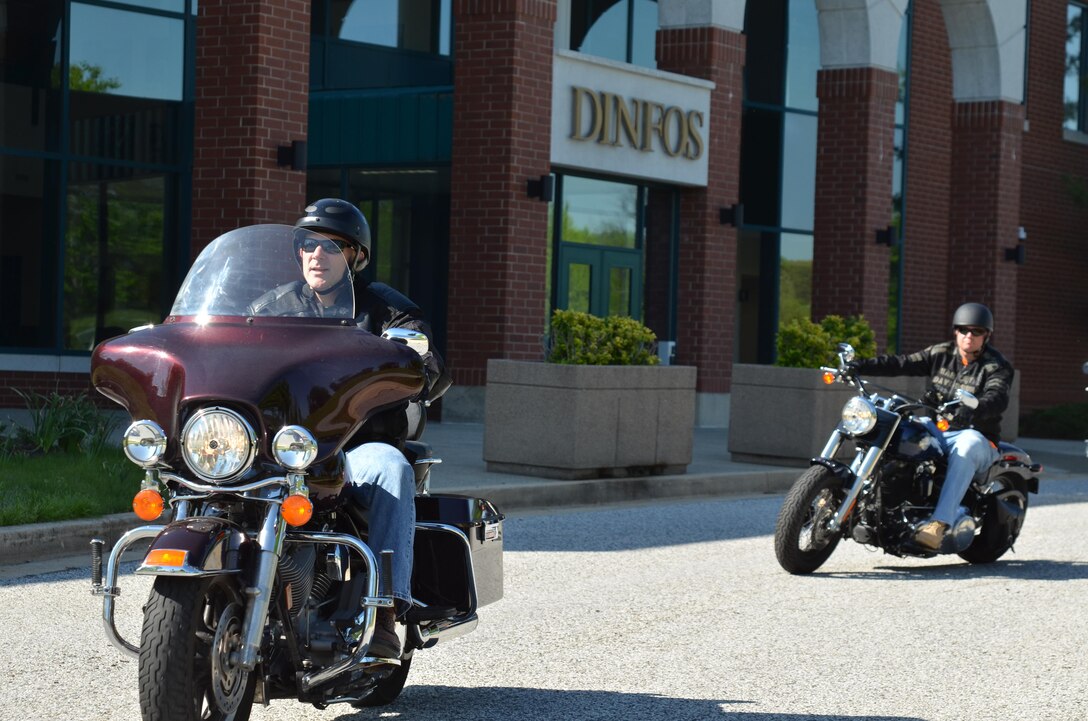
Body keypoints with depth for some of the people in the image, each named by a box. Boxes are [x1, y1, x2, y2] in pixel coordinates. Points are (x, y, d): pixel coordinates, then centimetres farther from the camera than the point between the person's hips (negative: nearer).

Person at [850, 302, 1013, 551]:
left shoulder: (997, 367, -3)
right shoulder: (941, 354, 12)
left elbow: (997, 398, -23)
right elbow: (902, 364, 6)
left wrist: (971, 410, -45)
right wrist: (859, 366, -7)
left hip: (975, 435, -6)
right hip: (935, 431, 6)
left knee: (966, 447, -40)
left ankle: (940, 523, -52)